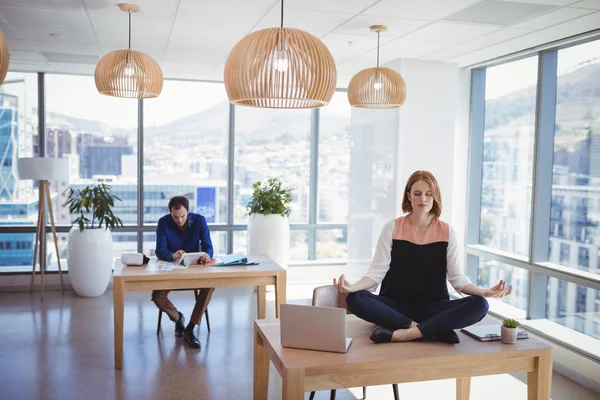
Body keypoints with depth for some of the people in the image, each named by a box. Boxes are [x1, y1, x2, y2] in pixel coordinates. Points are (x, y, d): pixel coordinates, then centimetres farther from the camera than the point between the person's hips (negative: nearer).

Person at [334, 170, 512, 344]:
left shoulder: (446, 232, 2)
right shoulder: (392, 228, -1)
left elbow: (457, 277, -1)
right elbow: (377, 271, -6)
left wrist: (484, 292, -21)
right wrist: (353, 286, -26)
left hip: (433, 307, 1)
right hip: (395, 305, -1)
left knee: (479, 305, -26)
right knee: (355, 299, -30)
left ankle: (402, 333, -31)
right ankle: (436, 330, -28)